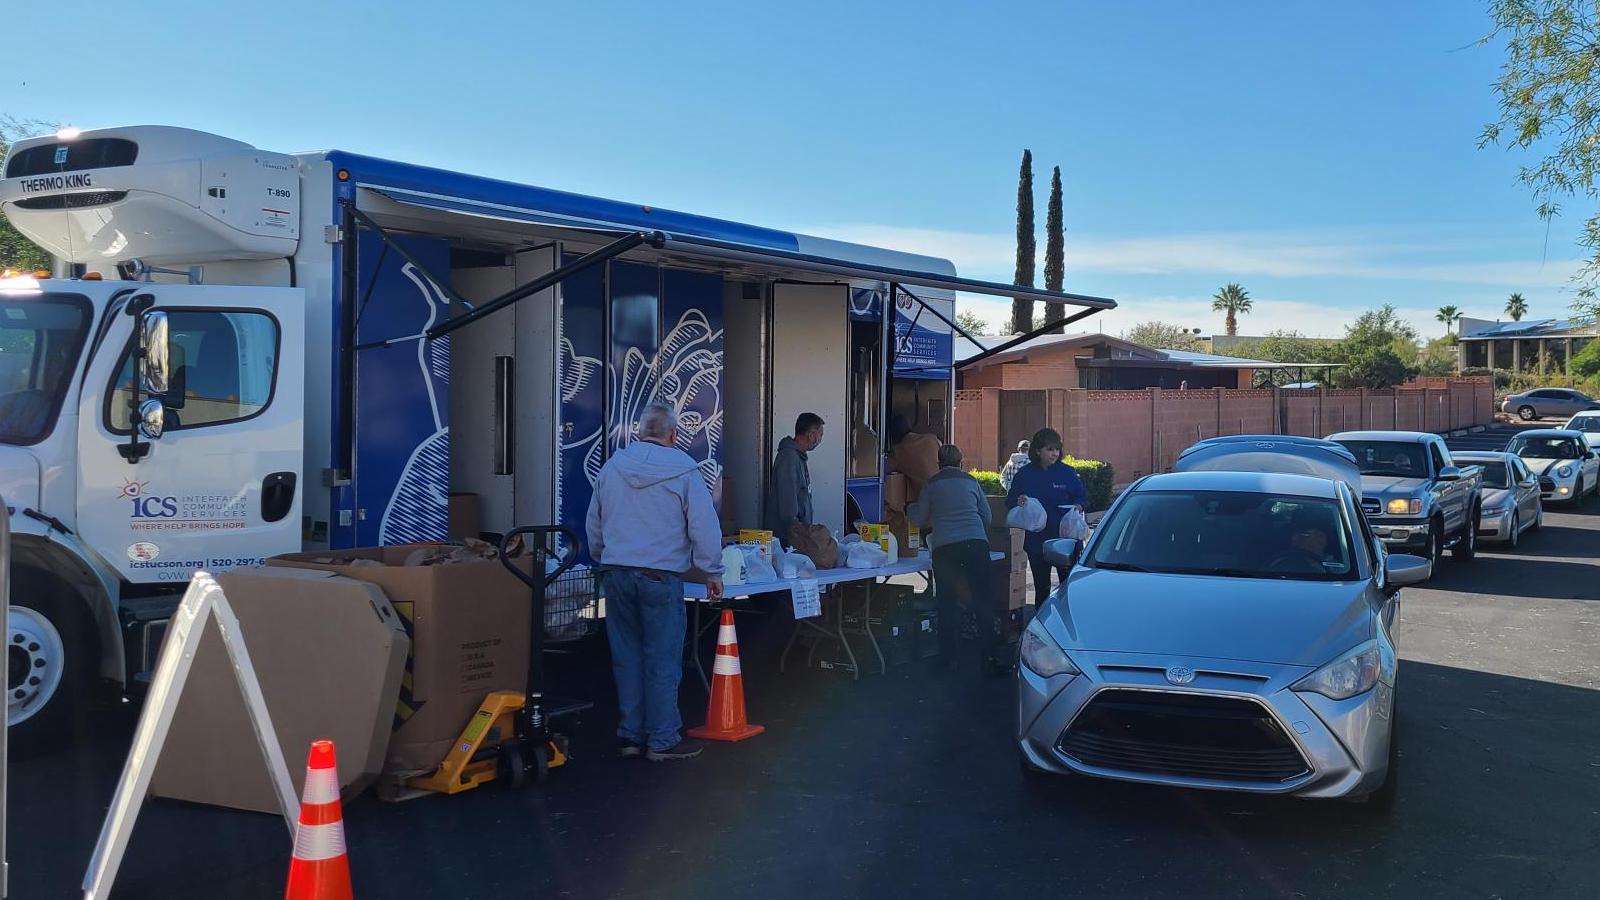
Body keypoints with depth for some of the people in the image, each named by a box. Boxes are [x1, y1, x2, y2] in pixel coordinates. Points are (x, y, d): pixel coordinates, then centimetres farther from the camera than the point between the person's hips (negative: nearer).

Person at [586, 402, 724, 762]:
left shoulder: (612, 466, 9)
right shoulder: (683, 468, -5)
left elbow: (594, 524, 18)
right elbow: (704, 526, -6)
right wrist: (712, 573, 3)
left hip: (616, 574, 5)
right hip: (661, 576, -5)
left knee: (627, 658, 11)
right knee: (662, 661, 1)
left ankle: (631, 735, 17)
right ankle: (662, 741, 4)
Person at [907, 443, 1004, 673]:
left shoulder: (931, 484, 11)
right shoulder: (971, 482, 15)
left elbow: (919, 519, 15)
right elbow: (986, 516, 22)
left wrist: (909, 510, 36)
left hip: (944, 548, 0)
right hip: (976, 543, 0)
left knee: (946, 603, 7)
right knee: (982, 600, 0)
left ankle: (946, 656, 9)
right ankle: (989, 655, -4)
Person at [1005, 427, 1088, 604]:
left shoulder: (1067, 472, 1)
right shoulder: (1025, 475, 1)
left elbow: (1082, 496, 10)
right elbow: (1010, 502, 7)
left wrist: (1077, 506, -12)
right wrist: (1018, 502, -16)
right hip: (1037, 541, 1)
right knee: (1041, 588, 9)